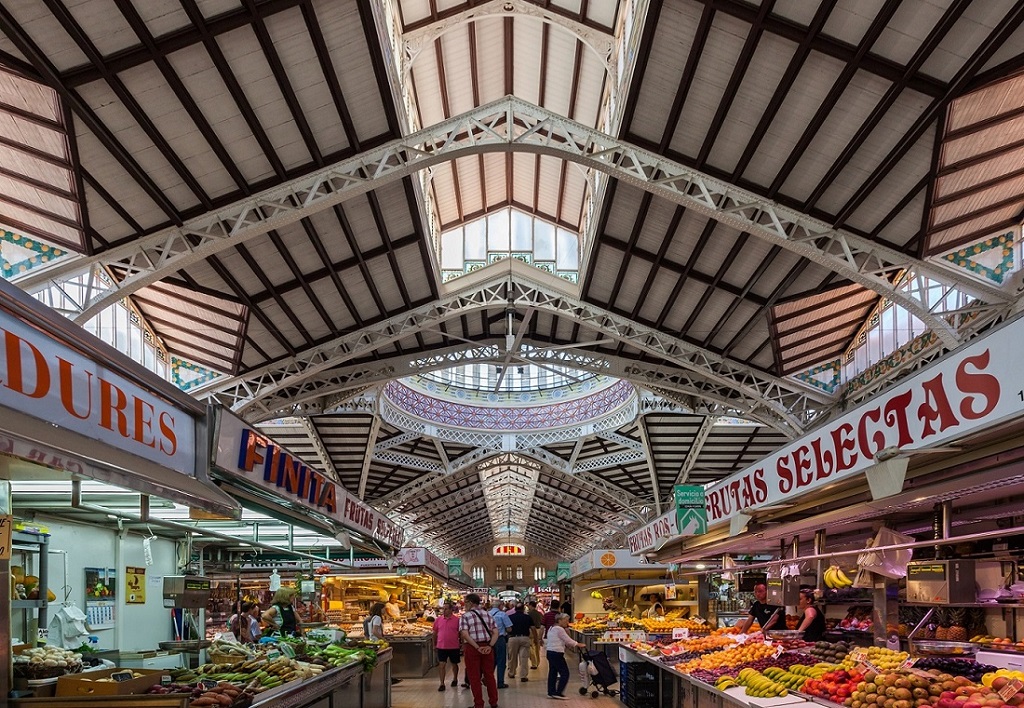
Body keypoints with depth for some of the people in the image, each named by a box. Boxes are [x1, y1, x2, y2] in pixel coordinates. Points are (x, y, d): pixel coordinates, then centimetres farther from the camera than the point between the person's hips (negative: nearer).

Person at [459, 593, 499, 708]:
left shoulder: (465, 616, -5)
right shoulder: (488, 615, 10)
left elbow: (465, 634, -18)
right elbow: (495, 633, 1)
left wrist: (477, 647, -17)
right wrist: (490, 646, -8)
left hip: (472, 648, -4)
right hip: (487, 647, 4)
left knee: (474, 677, 5)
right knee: (489, 675, 13)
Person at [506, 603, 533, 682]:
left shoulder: (510, 617, 2)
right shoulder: (527, 617, 4)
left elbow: (508, 629, -1)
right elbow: (532, 628, 3)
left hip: (513, 638, 1)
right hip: (525, 638, 0)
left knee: (512, 658, 15)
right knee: (524, 658, -1)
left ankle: (511, 674, 29)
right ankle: (523, 676, -6)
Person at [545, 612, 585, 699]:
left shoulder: (551, 628, 17)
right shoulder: (560, 629, -14)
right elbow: (568, 640, -12)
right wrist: (578, 644, 0)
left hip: (550, 652, 10)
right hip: (557, 654, -10)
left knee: (552, 673, 12)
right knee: (564, 673, -4)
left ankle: (551, 692, 15)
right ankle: (558, 693, -4)